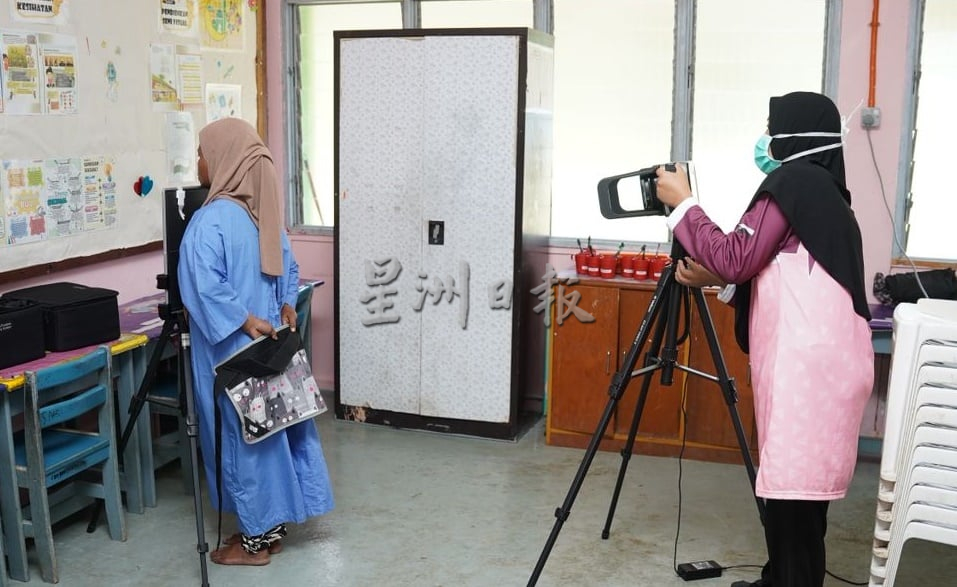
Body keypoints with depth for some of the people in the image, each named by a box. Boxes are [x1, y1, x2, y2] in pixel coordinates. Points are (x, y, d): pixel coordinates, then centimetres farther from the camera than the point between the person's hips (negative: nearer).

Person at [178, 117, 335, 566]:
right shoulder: (261, 212, 7)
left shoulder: (210, 220, -19)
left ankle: (256, 538, 15)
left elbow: (205, 287, -27)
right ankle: (272, 525, 27)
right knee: (272, 430, 14)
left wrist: (245, 322, -21)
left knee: (242, 436, 3)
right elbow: (288, 268, 14)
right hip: (267, 345, 8)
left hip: (233, 352, -8)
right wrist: (285, 308, 4)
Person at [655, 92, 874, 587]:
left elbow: (735, 258, -12)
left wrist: (683, 202, -1)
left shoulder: (794, 182, -7)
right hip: (817, 359, 10)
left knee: (793, 487, -7)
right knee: (797, 484, 15)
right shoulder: (821, 191, 22)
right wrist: (714, 278, 11)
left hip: (808, 362, -10)